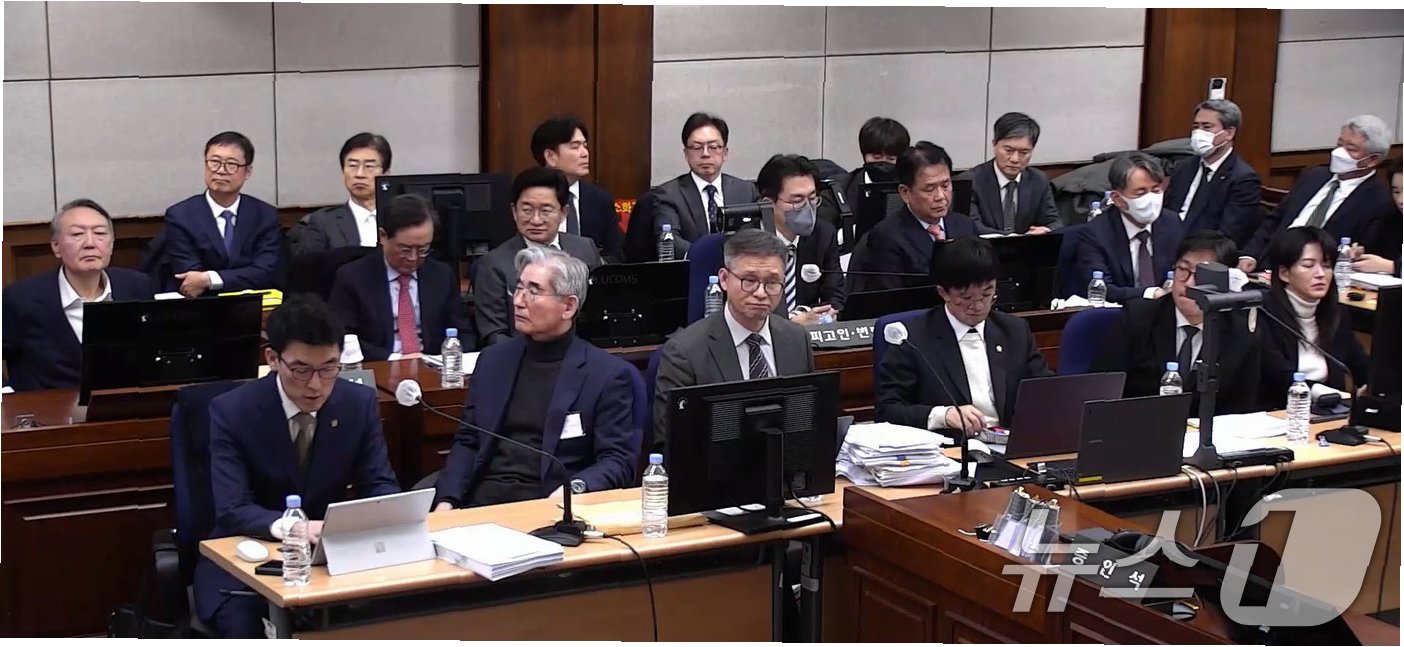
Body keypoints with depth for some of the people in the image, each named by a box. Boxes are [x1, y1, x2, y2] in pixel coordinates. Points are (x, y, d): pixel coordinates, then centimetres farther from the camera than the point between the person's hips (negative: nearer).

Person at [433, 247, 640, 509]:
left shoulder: (609, 374, 0)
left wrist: (574, 487, -22)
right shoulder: (494, 360, 16)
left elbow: (618, 460, -3)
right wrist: (446, 501, -1)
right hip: (481, 500, 4)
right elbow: (467, 442, 16)